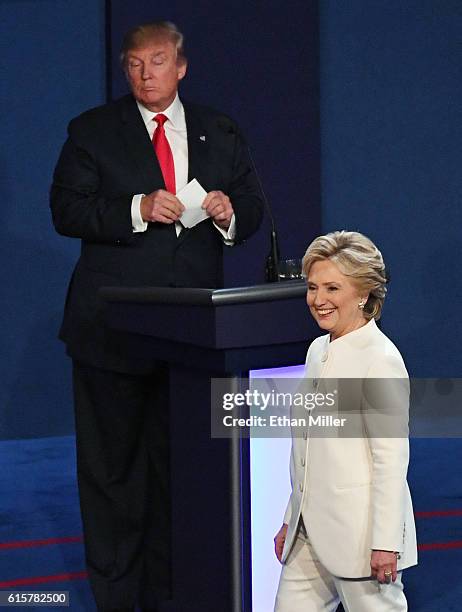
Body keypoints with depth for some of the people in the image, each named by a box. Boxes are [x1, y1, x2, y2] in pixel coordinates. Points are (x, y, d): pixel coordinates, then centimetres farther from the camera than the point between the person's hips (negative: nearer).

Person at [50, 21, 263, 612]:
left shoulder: (220, 134, 11)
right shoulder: (92, 131, 2)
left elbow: (251, 208, 14)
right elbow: (66, 210, -7)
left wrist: (230, 213, -10)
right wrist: (137, 209, -21)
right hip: (113, 331, -2)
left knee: (179, 462, 7)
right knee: (110, 464, 4)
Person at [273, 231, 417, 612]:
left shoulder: (382, 359, -13)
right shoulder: (319, 351, 13)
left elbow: (392, 460, -16)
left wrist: (386, 542, -18)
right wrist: (291, 521, 18)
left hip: (360, 533, -8)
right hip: (310, 532, 8)